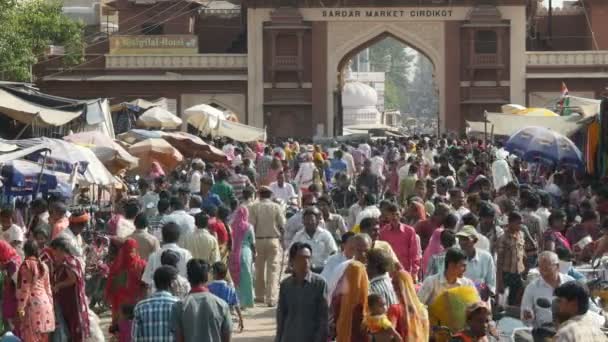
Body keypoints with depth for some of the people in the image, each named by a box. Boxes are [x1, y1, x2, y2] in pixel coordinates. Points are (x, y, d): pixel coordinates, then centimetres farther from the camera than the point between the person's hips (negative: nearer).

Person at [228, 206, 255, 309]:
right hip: (246, 252, -2)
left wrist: (231, 252, 10)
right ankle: (245, 301, 10)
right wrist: (254, 253, 15)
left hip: (233, 254, 2)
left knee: (235, 278, 11)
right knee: (245, 278, 8)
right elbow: (252, 243, 0)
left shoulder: (232, 226, -4)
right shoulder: (249, 227, -7)